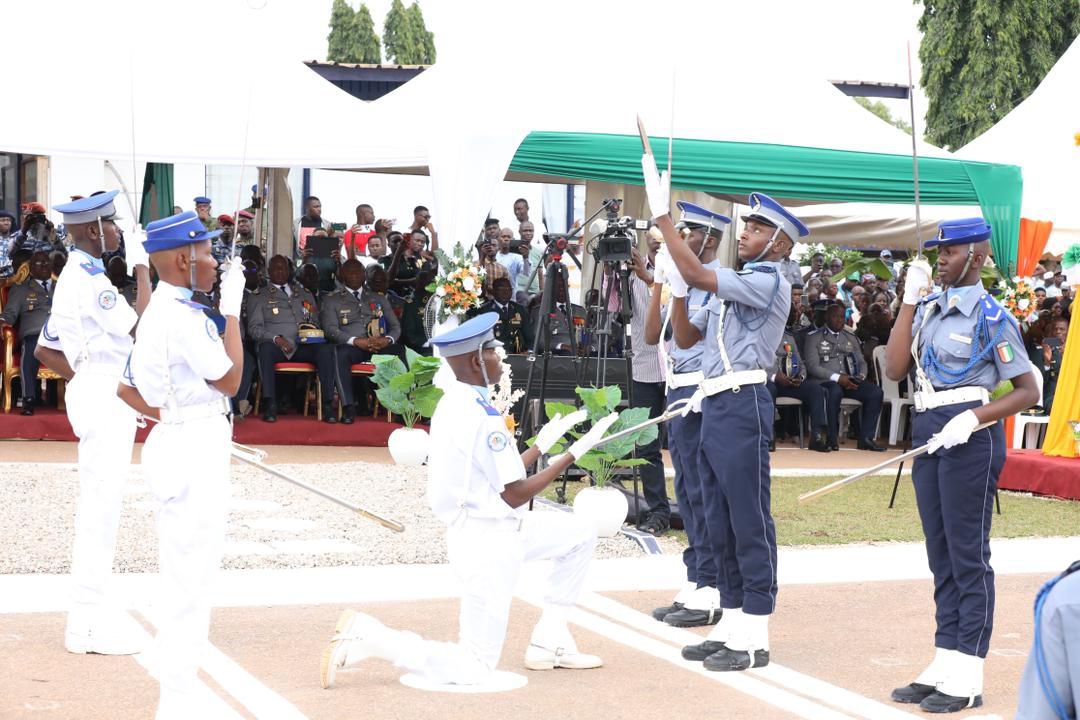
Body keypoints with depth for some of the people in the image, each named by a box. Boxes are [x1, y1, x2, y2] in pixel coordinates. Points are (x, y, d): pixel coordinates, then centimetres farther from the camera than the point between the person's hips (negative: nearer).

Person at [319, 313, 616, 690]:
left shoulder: (451, 406, 8)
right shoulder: (482, 416, -21)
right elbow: (514, 494, -18)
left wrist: (541, 445, 19)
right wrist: (573, 453, -12)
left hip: (472, 530, 10)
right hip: (489, 544, -10)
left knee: (579, 534, 21)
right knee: (475, 673, -4)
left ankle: (549, 643, 21)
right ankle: (367, 637, -9)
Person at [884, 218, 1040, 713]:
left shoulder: (991, 317, -7)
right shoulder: (927, 309, 12)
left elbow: (1028, 391, -8)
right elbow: (895, 369, 1)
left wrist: (973, 418, -21)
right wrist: (909, 300, -1)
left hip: (969, 437, -7)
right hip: (927, 433, 7)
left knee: (968, 554, -3)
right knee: (941, 555, 11)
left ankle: (967, 676, 2)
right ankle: (944, 665, 19)